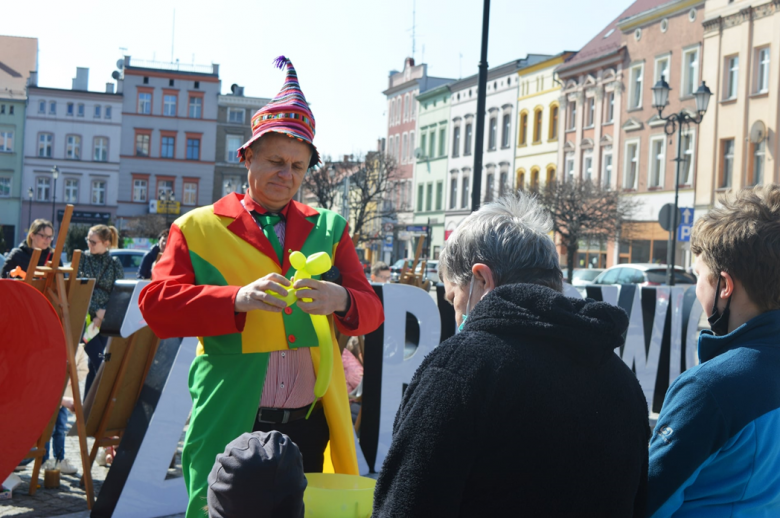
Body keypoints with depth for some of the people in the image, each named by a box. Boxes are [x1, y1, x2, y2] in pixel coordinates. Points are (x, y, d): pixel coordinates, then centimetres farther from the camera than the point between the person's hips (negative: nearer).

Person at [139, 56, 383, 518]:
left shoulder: (329, 229, 14)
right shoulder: (199, 228, 6)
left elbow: (371, 310, 8)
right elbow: (156, 305, -6)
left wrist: (340, 301, -17)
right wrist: (239, 299, -22)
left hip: (311, 427, 3)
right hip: (232, 428, -2)